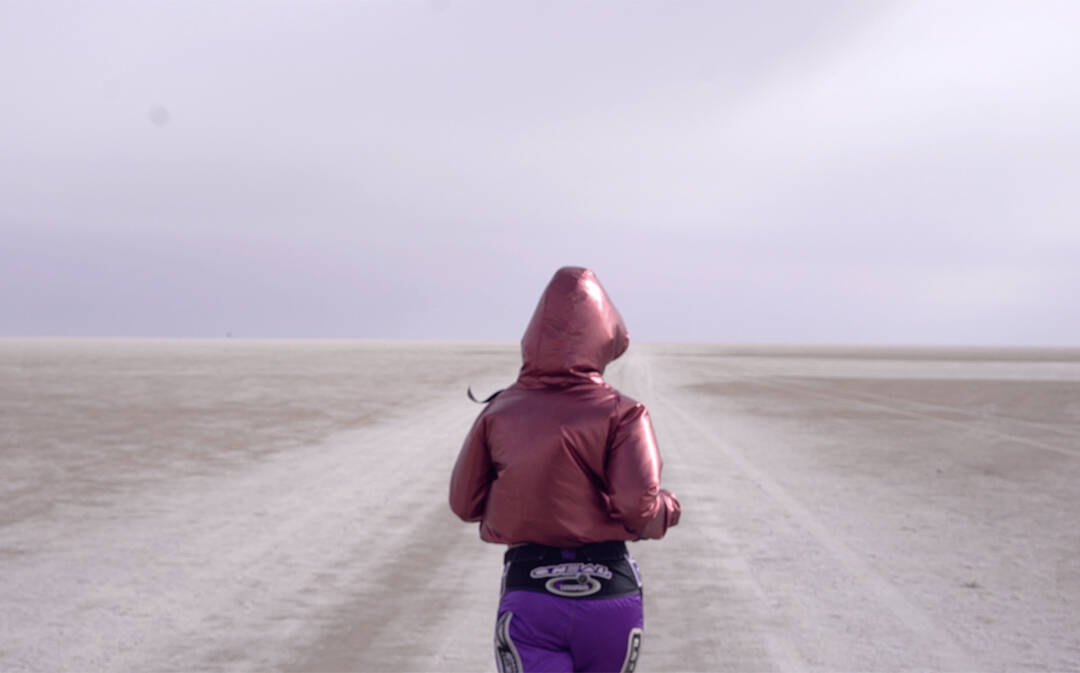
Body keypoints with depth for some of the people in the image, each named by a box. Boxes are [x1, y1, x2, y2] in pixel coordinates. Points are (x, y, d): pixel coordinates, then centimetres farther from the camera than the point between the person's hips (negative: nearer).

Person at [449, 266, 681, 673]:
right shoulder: (621, 414, -7)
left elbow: (465, 503, 5)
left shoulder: (500, 411, 1)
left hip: (529, 593, 0)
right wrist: (668, 509, 5)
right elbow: (638, 505, -17)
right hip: (609, 592, 0)